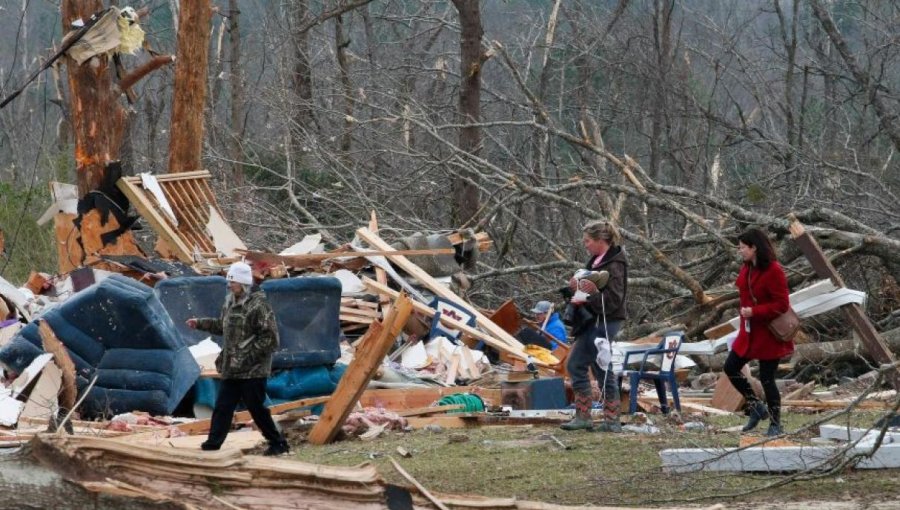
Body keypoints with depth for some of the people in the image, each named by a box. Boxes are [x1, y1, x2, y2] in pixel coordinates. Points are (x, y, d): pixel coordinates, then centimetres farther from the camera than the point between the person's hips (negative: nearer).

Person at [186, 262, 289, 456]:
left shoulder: (259, 306, -16)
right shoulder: (230, 304, 10)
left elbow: (270, 338, -19)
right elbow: (221, 325, 28)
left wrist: (248, 355, -20)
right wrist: (200, 323, 17)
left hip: (252, 371, -8)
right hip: (231, 369, 8)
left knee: (257, 409, -2)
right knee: (222, 407, 9)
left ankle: (278, 443, 10)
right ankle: (212, 444, 14)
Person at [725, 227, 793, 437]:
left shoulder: (773, 271, -19)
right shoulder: (747, 269, 7)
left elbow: (781, 305, -21)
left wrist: (754, 312, -25)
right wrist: (745, 313, 8)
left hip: (769, 335, -9)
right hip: (750, 331, 9)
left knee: (767, 378, -3)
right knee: (731, 367, 7)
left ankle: (776, 425, 10)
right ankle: (756, 407, 22)